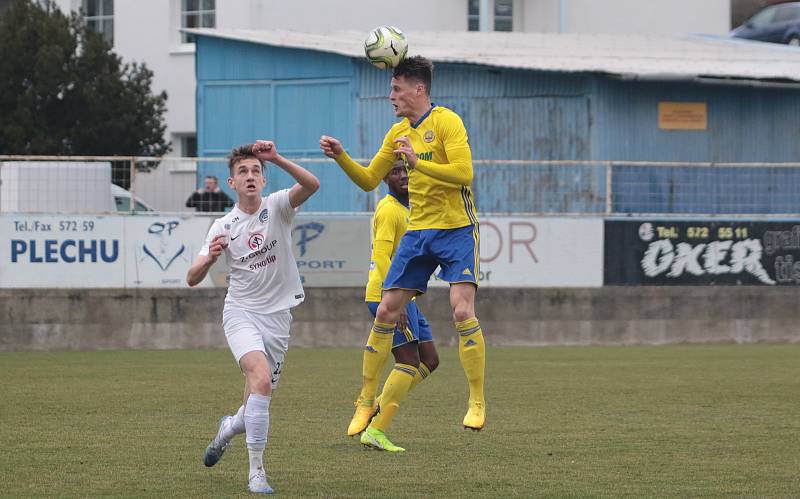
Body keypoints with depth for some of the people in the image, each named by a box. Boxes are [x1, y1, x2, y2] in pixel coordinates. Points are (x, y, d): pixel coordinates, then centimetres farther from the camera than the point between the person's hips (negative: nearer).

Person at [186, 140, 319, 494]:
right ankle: (256, 472, -25)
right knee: (261, 379, -28)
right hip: (241, 312, -2)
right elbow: (193, 279, -1)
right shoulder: (223, 227, 1)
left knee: (259, 404, 8)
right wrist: (209, 258, -23)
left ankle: (230, 428, 46)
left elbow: (311, 185, -23)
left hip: (278, 315, 2)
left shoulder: (277, 207, -2)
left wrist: (276, 159, -34)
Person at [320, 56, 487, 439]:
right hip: (418, 231, 7)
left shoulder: (446, 121, -10)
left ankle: (477, 403, -8)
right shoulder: (398, 133, 12)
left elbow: (463, 173, -21)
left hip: (456, 230, -7)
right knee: (386, 313, 3)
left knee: (462, 312, -18)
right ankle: (366, 400, 13)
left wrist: (418, 162, -28)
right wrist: (341, 157, 3)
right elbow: (369, 180, 18)